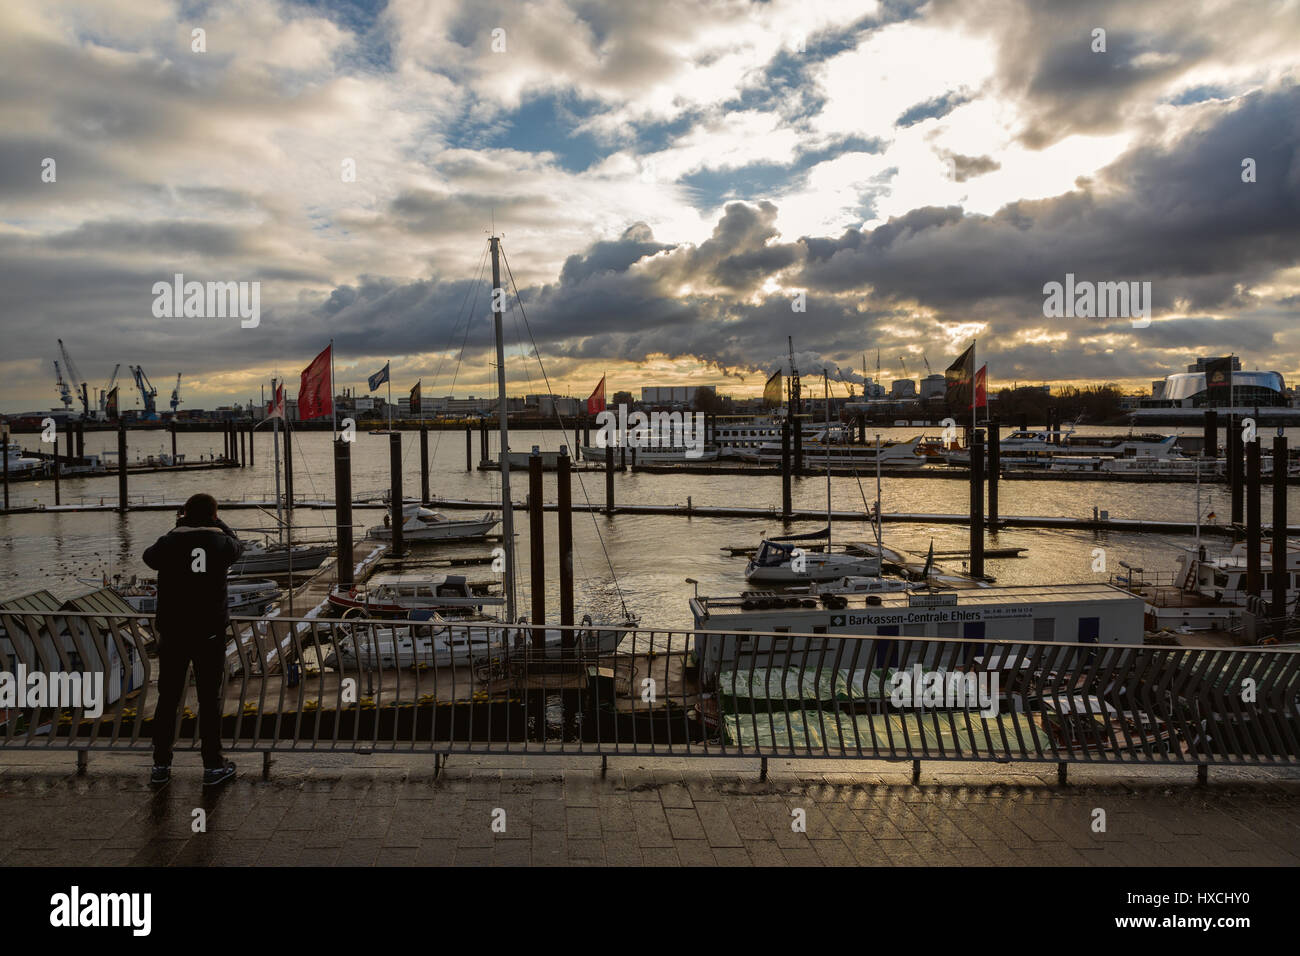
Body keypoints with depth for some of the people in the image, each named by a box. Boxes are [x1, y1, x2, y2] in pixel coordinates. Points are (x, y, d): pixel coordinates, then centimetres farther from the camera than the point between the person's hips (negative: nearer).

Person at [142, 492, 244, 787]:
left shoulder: (168, 543, -4)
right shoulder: (219, 543, -7)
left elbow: (149, 556, 19)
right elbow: (236, 545, 17)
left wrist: (178, 528, 25)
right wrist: (216, 523, 28)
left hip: (172, 633, 2)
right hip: (209, 633, -2)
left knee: (167, 699, 12)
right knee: (209, 699, 6)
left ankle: (161, 765, 20)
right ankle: (213, 765, 13)